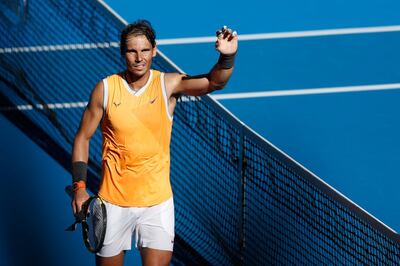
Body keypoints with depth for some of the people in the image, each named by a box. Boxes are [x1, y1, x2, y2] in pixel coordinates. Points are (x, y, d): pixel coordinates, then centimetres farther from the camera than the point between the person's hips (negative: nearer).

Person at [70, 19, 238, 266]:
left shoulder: (169, 84, -6)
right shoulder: (106, 89, -5)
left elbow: (214, 81, -21)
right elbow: (83, 137, 3)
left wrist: (227, 56, -42)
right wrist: (79, 186, -5)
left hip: (157, 202, -1)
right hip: (114, 201, 1)